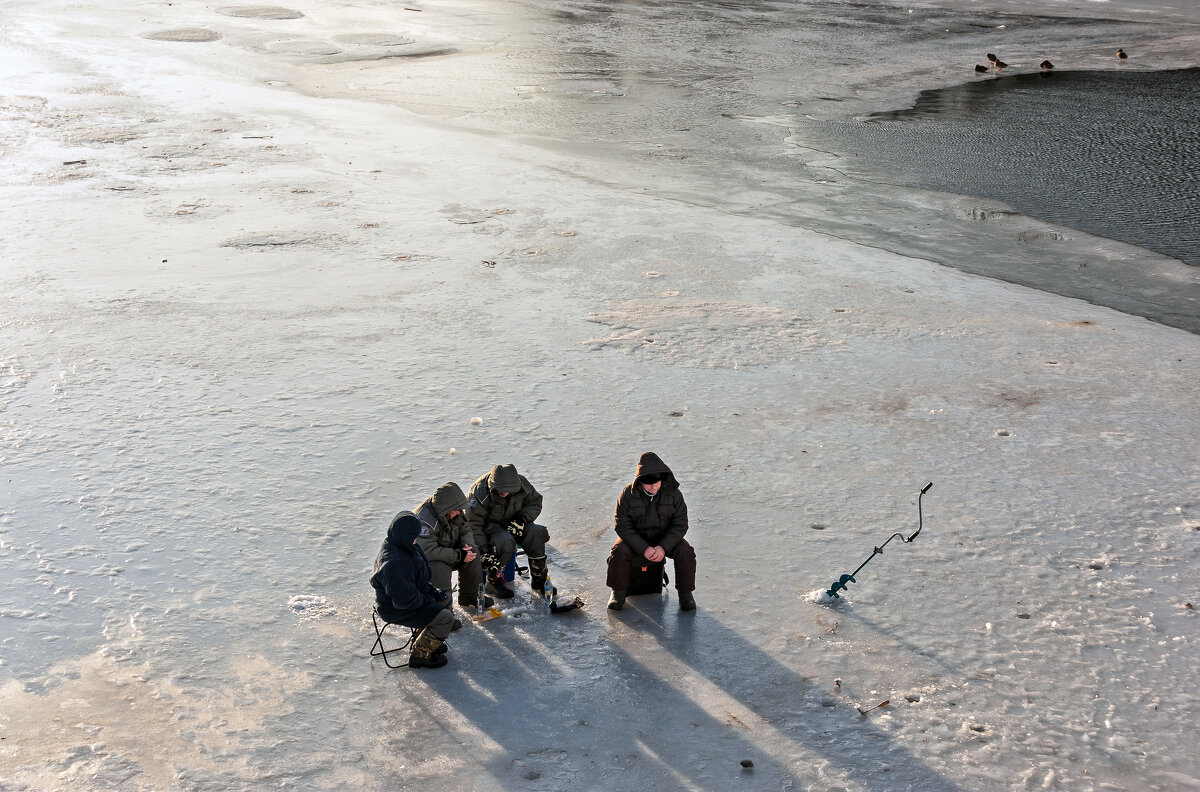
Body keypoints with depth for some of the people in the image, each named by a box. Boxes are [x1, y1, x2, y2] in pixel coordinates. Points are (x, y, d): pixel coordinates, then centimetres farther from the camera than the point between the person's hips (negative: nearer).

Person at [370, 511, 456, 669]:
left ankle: (423, 638, 29)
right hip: (396, 610, -11)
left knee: (445, 597, 21)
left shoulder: (404, 547, 0)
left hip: (409, 598, 11)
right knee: (445, 618, -18)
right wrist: (425, 599, -15)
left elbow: (417, 578, 17)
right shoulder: (395, 563, -34)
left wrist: (433, 590, 5)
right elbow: (404, 599, -33)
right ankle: (419, 654, -3)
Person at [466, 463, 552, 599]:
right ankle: (493, 582, -15)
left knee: (536, 533, -23)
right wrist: (484, 552, -31)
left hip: (511, 522, 4)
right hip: (489, 526, -4)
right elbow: (473, 524, -25)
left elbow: (535, 503, 2)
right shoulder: (479, 493, -26)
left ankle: (539, 580, -9)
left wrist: (521, 520, -17)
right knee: (505, 542, -36)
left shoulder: (521, 484, -13)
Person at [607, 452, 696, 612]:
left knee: (685, 551, -25)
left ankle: (685, 593, -4)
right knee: (619, 551, -29)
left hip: (666, 538, 1)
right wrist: (644, 549, -28)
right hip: (635, 538, -1)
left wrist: (663, 547, -26)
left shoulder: (673, 493, -13)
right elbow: (622, 526, -16)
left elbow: (680, 524, -11)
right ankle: (618, 593, -7)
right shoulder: (627, 495, -16)